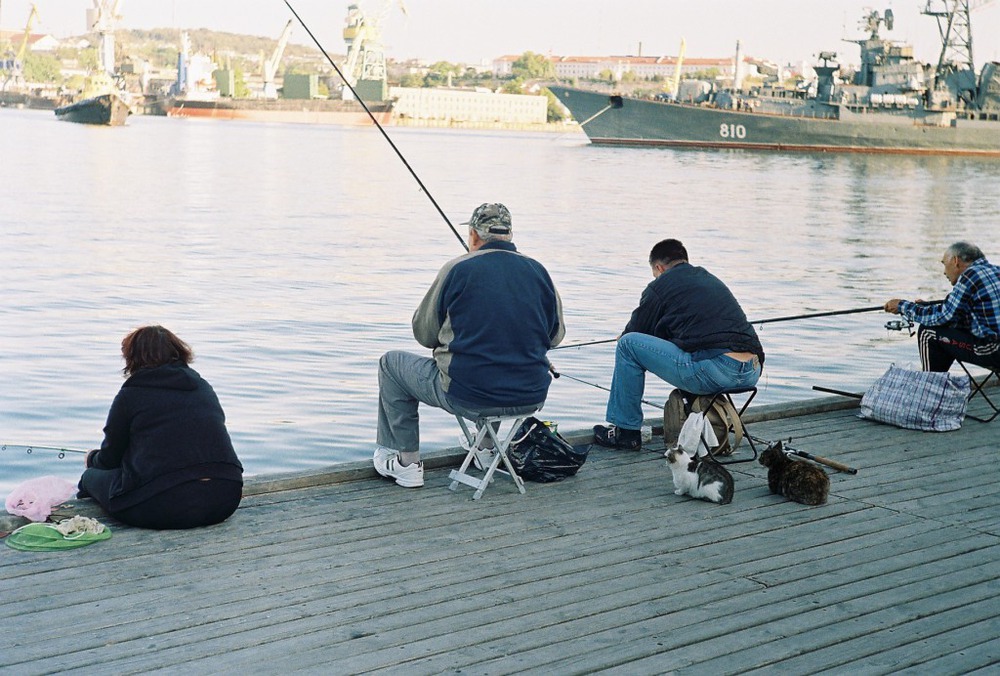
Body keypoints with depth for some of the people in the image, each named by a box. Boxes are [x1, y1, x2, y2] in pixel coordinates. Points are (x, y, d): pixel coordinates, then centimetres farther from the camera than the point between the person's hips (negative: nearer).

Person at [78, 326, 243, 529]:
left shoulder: (130, 395, 2)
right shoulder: (204, 388, 16)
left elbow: (110, 458, 13)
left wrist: (92, 458, 39)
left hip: (163, 507, -5)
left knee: (93, 476, 21)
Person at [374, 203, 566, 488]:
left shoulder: (458, 269, -8)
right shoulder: (538, 271, 3)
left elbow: (424, 334, 1)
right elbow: (555, 335, 14)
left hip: (469, 396, -5)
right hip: (532, 397, 5)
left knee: (391, 363, 19)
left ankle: (406, 462, 22)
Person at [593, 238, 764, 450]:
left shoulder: (660, 286, 7)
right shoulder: (711, 279, 28)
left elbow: (634, 333, 17)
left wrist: (623, 338, 42)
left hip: (714, 372, -8)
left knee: (628, 344, 5)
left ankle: (627, 431, 10)